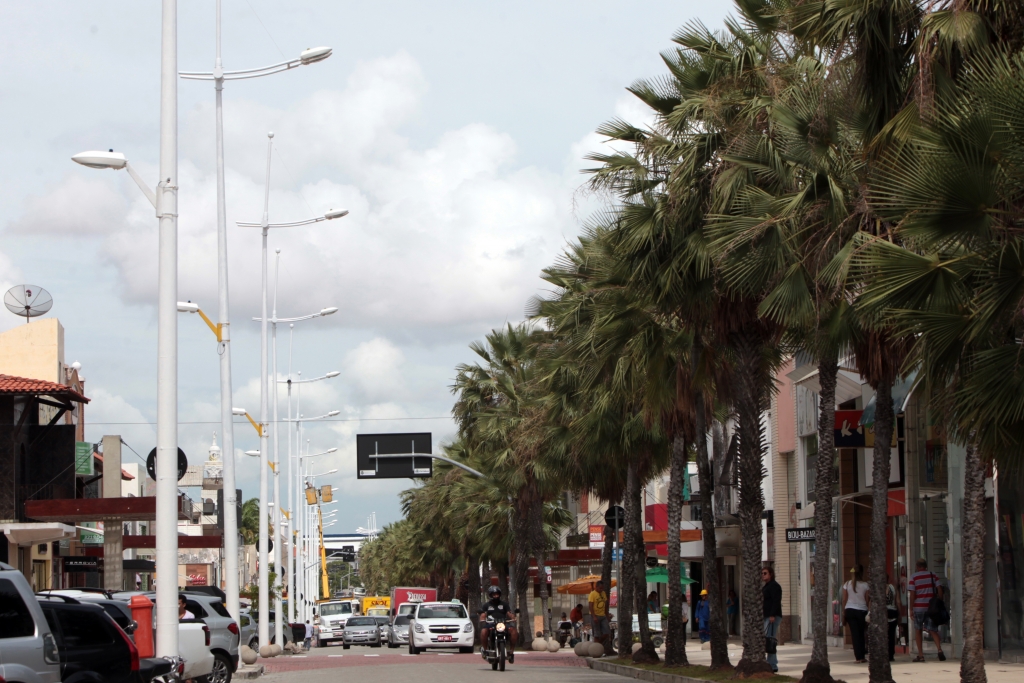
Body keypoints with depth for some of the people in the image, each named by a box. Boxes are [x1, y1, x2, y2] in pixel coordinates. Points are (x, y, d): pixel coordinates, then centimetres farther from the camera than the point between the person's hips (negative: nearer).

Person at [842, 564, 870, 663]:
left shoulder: (847, 584, -1)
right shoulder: (864, 585, -6)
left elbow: (844, 600, 1)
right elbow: (867, 600, -1)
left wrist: (843, 612, 8)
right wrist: (869, 613, 8)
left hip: (850, 610, 1)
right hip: (862, 610, -1)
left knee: (855, 633, 2)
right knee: (861, 633, 11)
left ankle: (859, 657, -2)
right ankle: (861, 656, 11)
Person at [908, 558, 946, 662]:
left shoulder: (914, 577, -2)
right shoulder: (933, 576, 5)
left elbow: (912, 595, -7)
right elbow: (940, 590, 0)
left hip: (919, 606, -2)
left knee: (918, 630, 11)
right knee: (933, 630, 4)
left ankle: (920, 655, 8)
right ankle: (939, 649, -20)